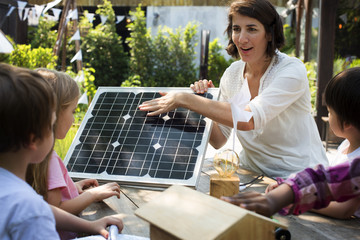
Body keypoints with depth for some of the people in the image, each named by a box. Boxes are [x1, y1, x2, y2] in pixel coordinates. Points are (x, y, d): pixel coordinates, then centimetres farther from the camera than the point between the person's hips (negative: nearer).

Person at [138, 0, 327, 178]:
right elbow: (218, 141, 4)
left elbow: (249, 119, -32)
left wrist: (184, 99, -30)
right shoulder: (232, 73, 2)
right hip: (252, 172, 6)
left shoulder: (292, 70, -16)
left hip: (301, 177, -5)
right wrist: (202, 101, -13)